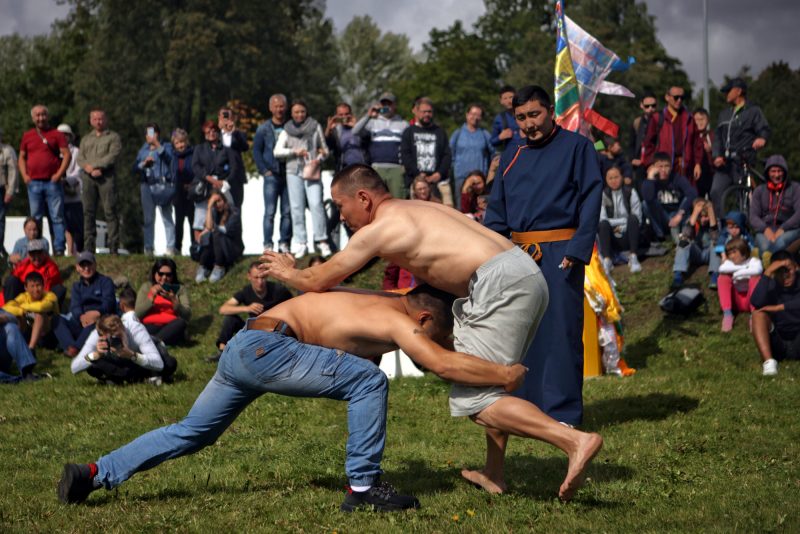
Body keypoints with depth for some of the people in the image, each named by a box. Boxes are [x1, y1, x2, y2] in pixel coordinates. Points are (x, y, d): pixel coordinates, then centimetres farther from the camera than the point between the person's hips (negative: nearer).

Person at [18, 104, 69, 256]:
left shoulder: (56, 134, 3)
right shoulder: (27, 136, 12)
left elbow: (67, 155, -1)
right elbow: (22, 157, 18)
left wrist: (59, 174, -10)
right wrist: (24, 175, 4)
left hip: (52, 182, -3)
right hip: (33, 183, 3)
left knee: (57, 217, -4)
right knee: (35, 218, 7)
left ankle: (59, 249, -4)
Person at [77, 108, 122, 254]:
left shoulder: (113, 137, 10)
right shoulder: (86, 139, 23)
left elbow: (113, 156, -5)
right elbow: (80, 158, 11)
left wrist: (94, 165, -11)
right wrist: (89, 169, -10)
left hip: (107, 177, -4)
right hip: (88, 178, 4)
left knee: (110, 211, -8)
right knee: (88, 211, 1)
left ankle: (113, 246, -10)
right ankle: (89, 247, 2)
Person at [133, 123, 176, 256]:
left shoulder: (165, 147, 9)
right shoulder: (143, 150, 19)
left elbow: (168, 158, -13)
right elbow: (135, 169, 13)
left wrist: (157, 145, -23)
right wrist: (144, 163, -6)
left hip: (162, 185, -3)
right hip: (146, 185, 4)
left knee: (167, 217, -5)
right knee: (148, 218, 2)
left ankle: (171, 247, -5)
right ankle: (148, 248, 3)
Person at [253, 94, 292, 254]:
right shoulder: (264, 129, 6)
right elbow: (256, 151, 6)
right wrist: (265, 170, -3)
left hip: (288, 174, 1)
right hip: (272, 175, -1)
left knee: (287, 212, 1)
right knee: (270, 211, -5)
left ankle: (284, 243, 6)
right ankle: (268, 245, -5)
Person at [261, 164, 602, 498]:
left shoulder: (377, 229, -1)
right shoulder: (417, 209, 24)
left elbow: (317, 282, 6)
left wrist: (288, 273, 25)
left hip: (501, 283, -10)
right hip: (528, 272, 10)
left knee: (473, 399, -7)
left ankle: (574, 441, -21)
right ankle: (494, 475, 28)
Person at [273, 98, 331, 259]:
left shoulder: (315, 127, 9)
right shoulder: (287, 130, 11)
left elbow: (325, 149, 11)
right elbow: (277, 151, 5)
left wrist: (319, 159, -9)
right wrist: (294, 151, -9)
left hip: (312, 172, -1)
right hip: (294, 172, 2)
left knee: (316, 204, -14)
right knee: (297, 207, -1)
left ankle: (321, 241, -14)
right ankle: (300, 243, 0)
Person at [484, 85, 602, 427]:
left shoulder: (576, 147, 0)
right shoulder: (511, 158, 15)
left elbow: (591, 200, -5)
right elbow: (496, 211, 18)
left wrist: (577, 250, -14)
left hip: (558, 254, -5)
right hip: (519, 254, 5)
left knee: (560, 331, -5)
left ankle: (563, 414, 0)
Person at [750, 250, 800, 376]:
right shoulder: (771, 286, -3)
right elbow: (756, 303, -26)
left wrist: (780, 307, -31)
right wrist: (767, 273, -27)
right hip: (776, 345, 1)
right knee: (759, 314, -23)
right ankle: (768, 361, -40)